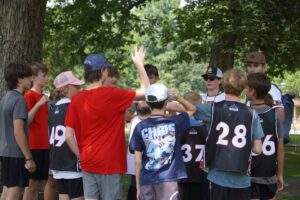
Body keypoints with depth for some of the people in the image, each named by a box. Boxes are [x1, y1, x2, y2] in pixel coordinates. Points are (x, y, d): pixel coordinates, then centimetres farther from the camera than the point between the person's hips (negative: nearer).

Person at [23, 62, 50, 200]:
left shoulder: (43, 97, 15)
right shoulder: (29, 96, -8)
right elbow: (26, 121, -16)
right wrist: (39, 104, -22)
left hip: (44, 146, 7)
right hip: (33, 146, -7)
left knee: (38, 183, 8)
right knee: (32, 183, -5)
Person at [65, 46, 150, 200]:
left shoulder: (76, 99, 0)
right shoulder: (111, 95, -12)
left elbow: (69, 135, 0)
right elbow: (145, 91, -2)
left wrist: (81, 156, 11)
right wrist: (139, 64, 8)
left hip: (88, 163, 4)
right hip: (109, 164, -4)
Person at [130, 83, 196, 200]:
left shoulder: (140, 127, 0)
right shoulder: (174, 123, -1)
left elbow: (137, 160, 2)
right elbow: (192, 110, 18)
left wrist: (138, 186, 9)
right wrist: (177, 98, 3)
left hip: (147, 180, 2)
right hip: (168, 179, -2)